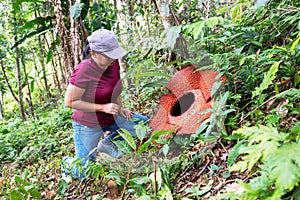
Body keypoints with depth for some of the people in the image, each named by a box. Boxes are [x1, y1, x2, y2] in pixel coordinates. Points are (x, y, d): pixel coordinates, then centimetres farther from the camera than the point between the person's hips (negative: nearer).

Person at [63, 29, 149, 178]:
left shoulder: (113, 63, -9)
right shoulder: (84, 70, -30)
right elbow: (69, 102, -25)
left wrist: (120, 108, -4)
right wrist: (103, 107, -28)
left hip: (111, 118, 6)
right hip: (88, 125, -6)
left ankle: (108, 142, 15)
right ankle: (67, 163, 40)